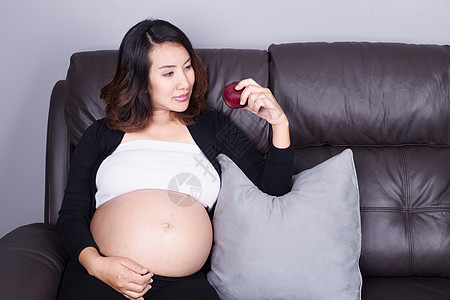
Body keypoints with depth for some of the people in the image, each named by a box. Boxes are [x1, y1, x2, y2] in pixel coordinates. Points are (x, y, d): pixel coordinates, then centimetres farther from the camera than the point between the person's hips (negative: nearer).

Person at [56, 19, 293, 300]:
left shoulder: (212, 127, 17)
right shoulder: (101, 135, 13)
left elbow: (275, 187, 14)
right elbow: (71, 213, 9)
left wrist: (280, 122, 0)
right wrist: (95, 264, -10)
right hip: (100, 276, 0)